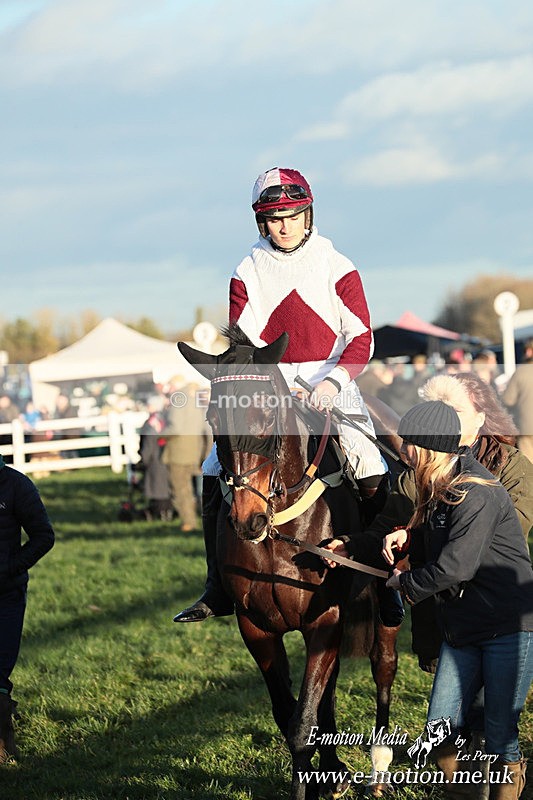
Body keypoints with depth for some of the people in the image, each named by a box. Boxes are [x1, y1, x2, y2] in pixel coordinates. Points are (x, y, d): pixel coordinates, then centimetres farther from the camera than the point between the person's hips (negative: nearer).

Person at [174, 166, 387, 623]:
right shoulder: (247, 274, 5)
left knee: (371, 472, -21)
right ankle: (219, 591, -1)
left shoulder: (337, 268, 0)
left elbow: (361, 340, -5)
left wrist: (331, 381, -23)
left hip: (332, 383, -2)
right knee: (216, 472, -10)